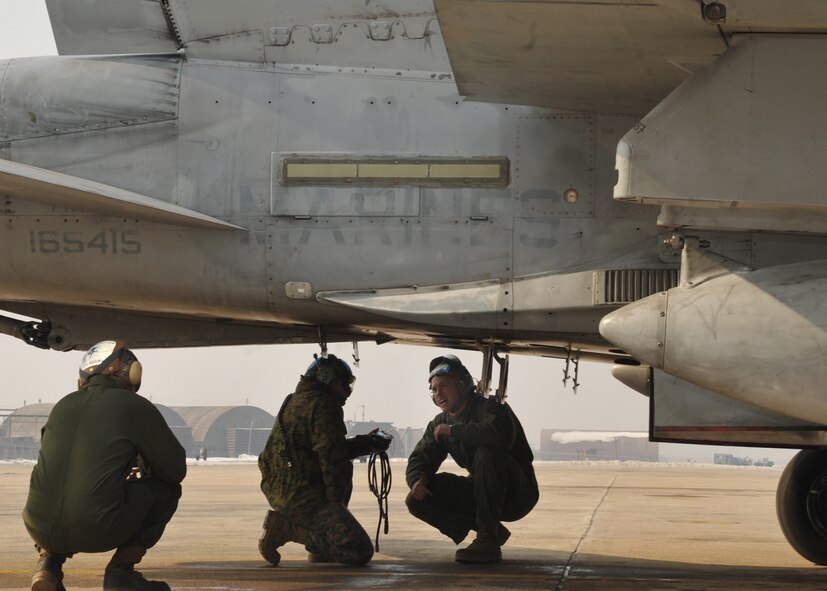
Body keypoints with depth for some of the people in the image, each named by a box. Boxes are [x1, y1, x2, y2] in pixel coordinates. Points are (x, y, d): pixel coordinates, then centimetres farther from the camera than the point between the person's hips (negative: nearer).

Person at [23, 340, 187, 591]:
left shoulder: (64, 404, 17)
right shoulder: (136, 407, 2)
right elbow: (175, 470, 9)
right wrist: (145, 464, 32)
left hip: (41, 529, 5)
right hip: (97, 531, -5)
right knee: (167, 488, 18)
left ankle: (48, 563, 14)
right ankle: (121, 570, 9)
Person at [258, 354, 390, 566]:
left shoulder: (294, 402, 22)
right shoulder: (324, 405, -9)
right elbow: (330, 456, -17)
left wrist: (366, 444, 23)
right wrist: (336, 500, -7)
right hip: (302, 496, -10)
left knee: (345, 470, 33)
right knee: (360, 552, -12)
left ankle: (318, 548, 20)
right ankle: (286, 528, -11)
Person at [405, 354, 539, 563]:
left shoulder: (491, 408, -17)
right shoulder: (439, 424, 6)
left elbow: (501, 435, -39)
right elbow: (419, 459, 7)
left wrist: (453, 430, -29)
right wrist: (417, 481, -18)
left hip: (517, 495, -7)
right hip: (482, 495, 7)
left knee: (487, 454, -36)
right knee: (417, 500, -8)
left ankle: (488, 540, -29)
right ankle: (492, 531, -2)